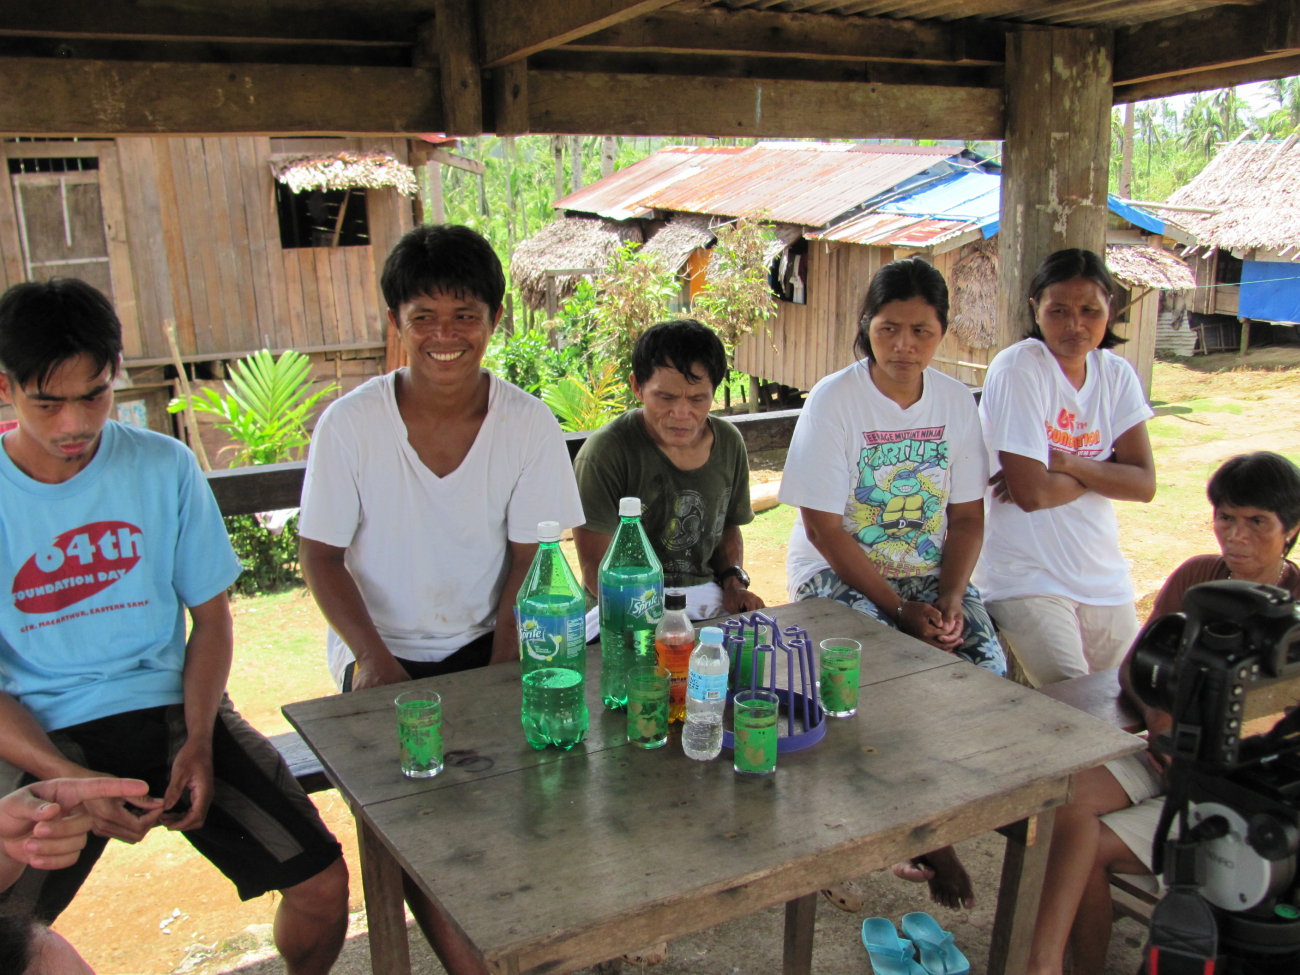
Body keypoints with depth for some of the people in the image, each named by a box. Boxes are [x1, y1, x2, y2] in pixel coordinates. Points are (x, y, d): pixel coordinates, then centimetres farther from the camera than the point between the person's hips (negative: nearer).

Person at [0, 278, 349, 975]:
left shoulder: (164, 467, 0)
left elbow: (210, 617, 7)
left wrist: (198, 740, -9)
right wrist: (71, 781, -19)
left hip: (170, 706, 2)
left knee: (322, 885, -9)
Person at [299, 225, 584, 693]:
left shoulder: (530, 423, -7)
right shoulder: (348, 423, -10)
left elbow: (531, 557, -2)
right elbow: (320, 555, -3)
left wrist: (505, 663, -15)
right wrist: (374, 657, -15)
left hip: (484, 640, 2)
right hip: (380, 649, -2)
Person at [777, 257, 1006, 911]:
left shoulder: (955, 401, 3)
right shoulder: (835, 400, -12)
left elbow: (967, 517, 5)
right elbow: (824, 527, -14)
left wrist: (948, 598, -12)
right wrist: (900, 610, -19)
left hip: (930, 572, 4)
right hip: (839, 572, -4)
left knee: (987, 666, -21)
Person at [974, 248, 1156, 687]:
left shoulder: (1117, 374, 5)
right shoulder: (1018, 368, -14)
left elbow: (1144, 484, -3)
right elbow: (1030, 492, -21)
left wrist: (1065, 462, -17)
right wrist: (1103, 470, -5)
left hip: (1104, 578, 6)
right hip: (1026, 580, -6)